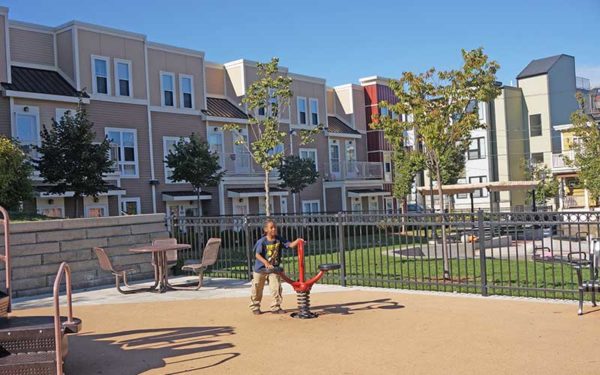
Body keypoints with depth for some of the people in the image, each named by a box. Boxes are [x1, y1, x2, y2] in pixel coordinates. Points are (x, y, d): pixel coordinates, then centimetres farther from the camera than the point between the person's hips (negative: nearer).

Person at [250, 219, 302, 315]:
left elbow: (290, 245, -11)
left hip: (274, 268, 3)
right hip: (260, 268, -3)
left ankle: (275, 307, 9)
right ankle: (255, 307, 26)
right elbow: (257, 254, -21)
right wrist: (266, 263, -34)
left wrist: (297, 241, -31)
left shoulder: (279, 239, -5)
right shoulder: (262, 241, -17)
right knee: (257, 289, 9)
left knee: (276, 288, -5)